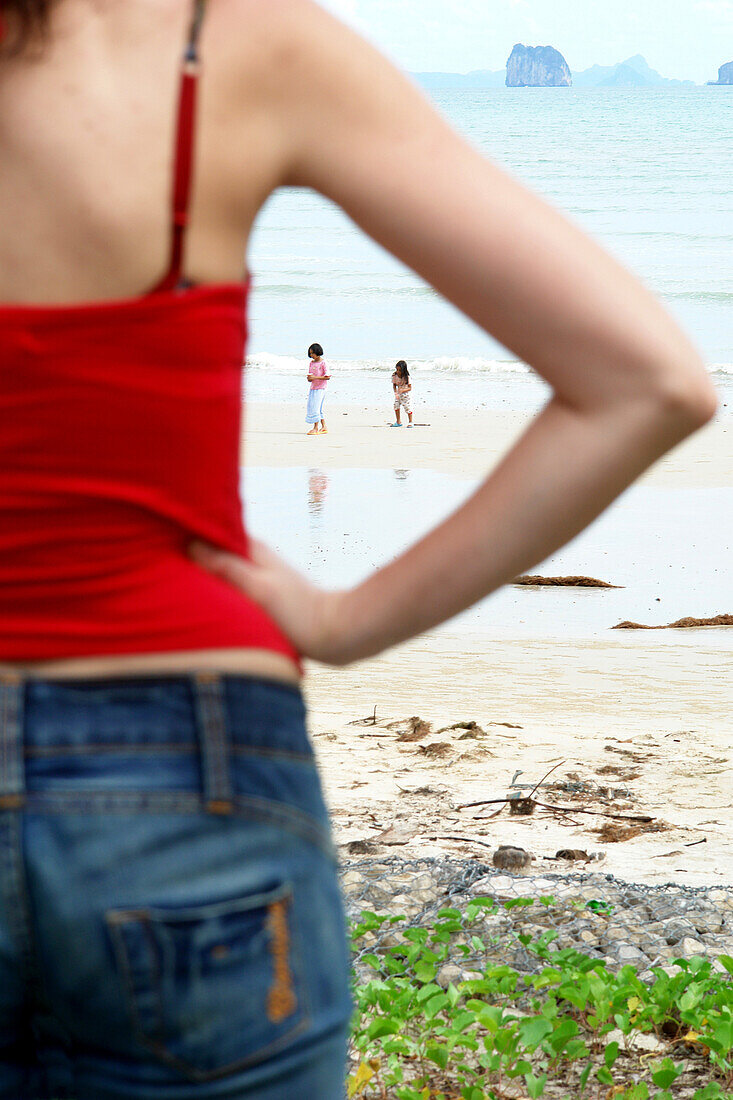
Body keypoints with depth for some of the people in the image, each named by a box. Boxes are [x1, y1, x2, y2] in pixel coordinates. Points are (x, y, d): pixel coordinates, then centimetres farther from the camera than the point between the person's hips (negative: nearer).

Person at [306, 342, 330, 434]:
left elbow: (328, 377, -15)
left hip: (320, 388, -8)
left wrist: (315, 377, -20)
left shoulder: (323, 363, -9)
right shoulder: (312, 363, 12)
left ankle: (316, 428, -8)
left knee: (315, 408, -11)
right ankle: (324, 428, 15)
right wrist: (309, 378, -8)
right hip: (313, 388, 8)